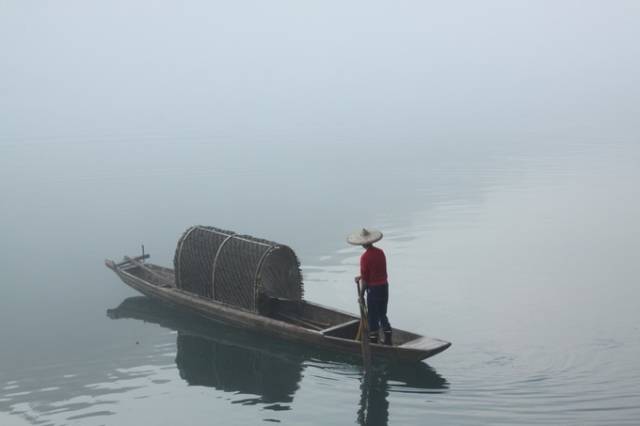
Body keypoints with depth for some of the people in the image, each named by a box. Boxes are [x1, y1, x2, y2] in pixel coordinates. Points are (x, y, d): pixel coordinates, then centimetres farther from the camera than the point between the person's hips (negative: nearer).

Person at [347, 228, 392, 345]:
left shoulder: (365, 257, -17)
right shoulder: (380, 252, 3)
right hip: (384, 286, 7)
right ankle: (388, 340, 23)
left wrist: (361, 294, -4)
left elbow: (365, 279, -14)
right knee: (383, 314, 19)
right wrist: (361, 277, 17)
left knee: (373, 317, 5)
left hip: (374, 288, -7)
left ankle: (374, 341, 12)